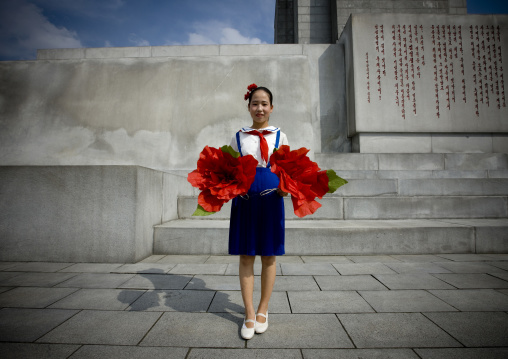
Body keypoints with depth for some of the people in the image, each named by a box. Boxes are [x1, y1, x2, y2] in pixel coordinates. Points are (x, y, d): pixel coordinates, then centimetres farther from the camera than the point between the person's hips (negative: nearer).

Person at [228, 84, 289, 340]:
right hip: (244, 198, 1)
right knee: (246, 256, 4)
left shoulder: (279, 136, 9)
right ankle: (249, 313, 20)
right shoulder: (239, 137, 10)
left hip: (271, 198, 0)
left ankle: (263, 310, 27)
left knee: (268, 256, 8)